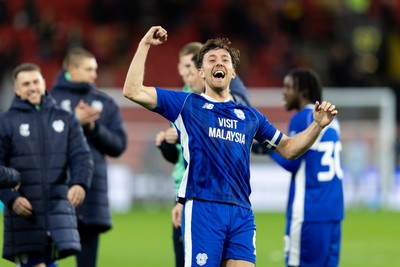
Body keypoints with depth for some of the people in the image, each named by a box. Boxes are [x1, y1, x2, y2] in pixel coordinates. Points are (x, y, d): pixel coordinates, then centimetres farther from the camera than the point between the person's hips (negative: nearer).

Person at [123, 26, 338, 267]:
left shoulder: (249, 116, 20)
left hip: (242, 213, 4)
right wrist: (145, 45, 0)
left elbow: (288, 148, 29)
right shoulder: (187, 105, 9)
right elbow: (133, 91, 1)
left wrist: (318, 125, 14)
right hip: (203, 209, -4)